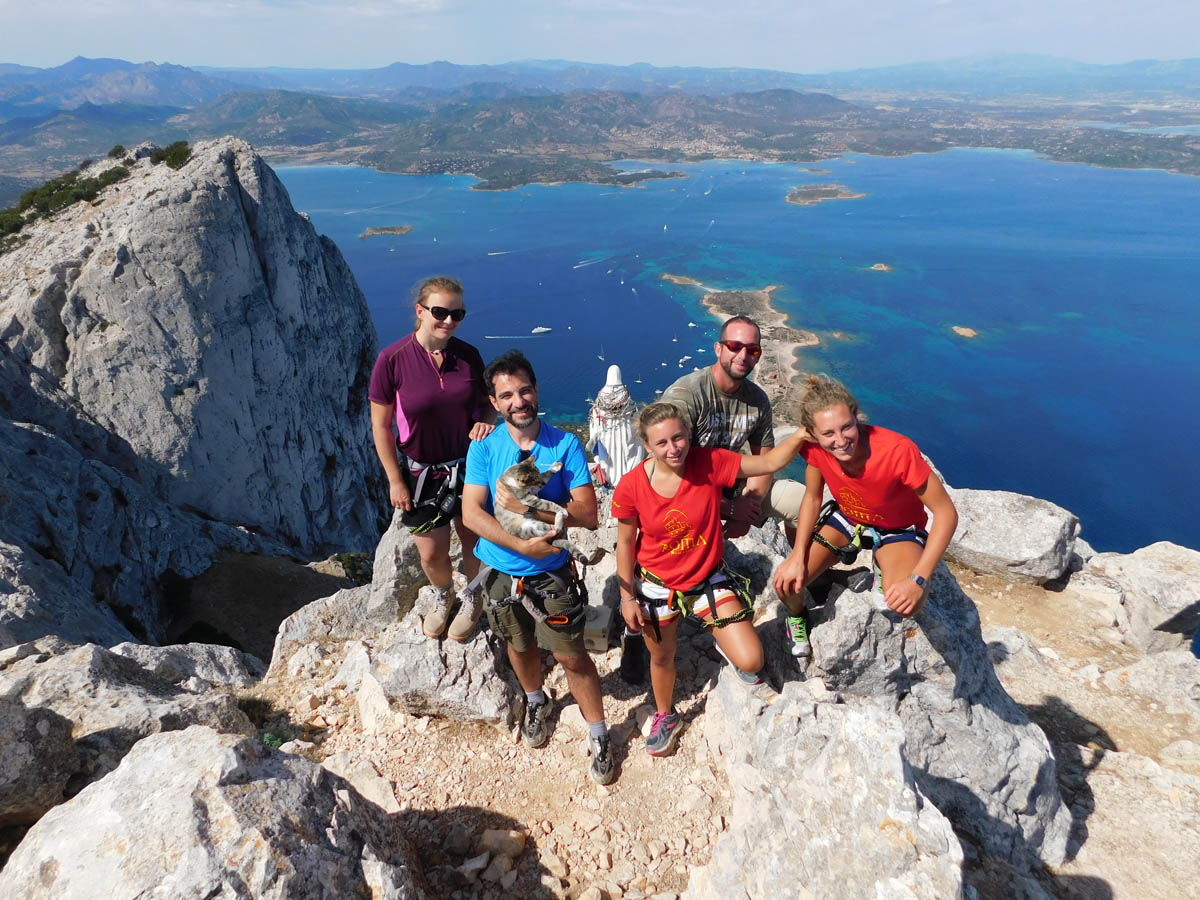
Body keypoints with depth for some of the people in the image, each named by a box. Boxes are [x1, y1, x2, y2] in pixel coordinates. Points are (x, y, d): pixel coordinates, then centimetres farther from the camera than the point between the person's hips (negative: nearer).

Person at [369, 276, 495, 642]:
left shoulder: (468, 355, -8)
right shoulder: (392, 360, -16)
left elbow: (488, 401, 8)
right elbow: (381, 424, -9)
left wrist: (486, 420, -16)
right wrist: (395, 480, -8)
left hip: (469, 466, 2)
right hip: (421, 472, -1)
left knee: (473, 541, 16)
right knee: (431, 554, 11)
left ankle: (472, 598, 47)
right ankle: (443, 597, 46)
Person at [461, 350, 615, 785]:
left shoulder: (565, 445, -15)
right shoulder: (484, 447, -11)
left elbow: (587, 513, -20)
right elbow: (471, 513, -17)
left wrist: (526, 508, -30)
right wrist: (522, 545, -28)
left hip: (552, 574, -2)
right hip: (500, 572, 3)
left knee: (572, 656, 6)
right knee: (520, 645, 24)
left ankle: (598, 737, 28)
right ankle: (536, 703, 54)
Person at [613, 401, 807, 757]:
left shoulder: (710, 462, -21)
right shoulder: (631, 487, -21)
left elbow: (769, 463, -17)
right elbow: (625, 543, -8)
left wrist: (801, 434, -34)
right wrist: (627, 598, -4)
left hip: (708, 578, 0)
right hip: (657, 586, 0)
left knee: (750, 662, -9)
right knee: (662, 657, 23)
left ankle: (723, 640, 30)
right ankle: (665, 716, 56)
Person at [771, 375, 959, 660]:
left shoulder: (899, 451, -37)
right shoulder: (815, 447, -24)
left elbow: (946, 513, -28)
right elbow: (812, 497, -6)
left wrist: (918, 579, -36)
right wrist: (798, 556, -18)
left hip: (897, 529, -3)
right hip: (845, 517, 3)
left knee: (907, 604, -32)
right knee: (786, 583, -17)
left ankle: (885, 569, 5)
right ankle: (797, 616, 21)